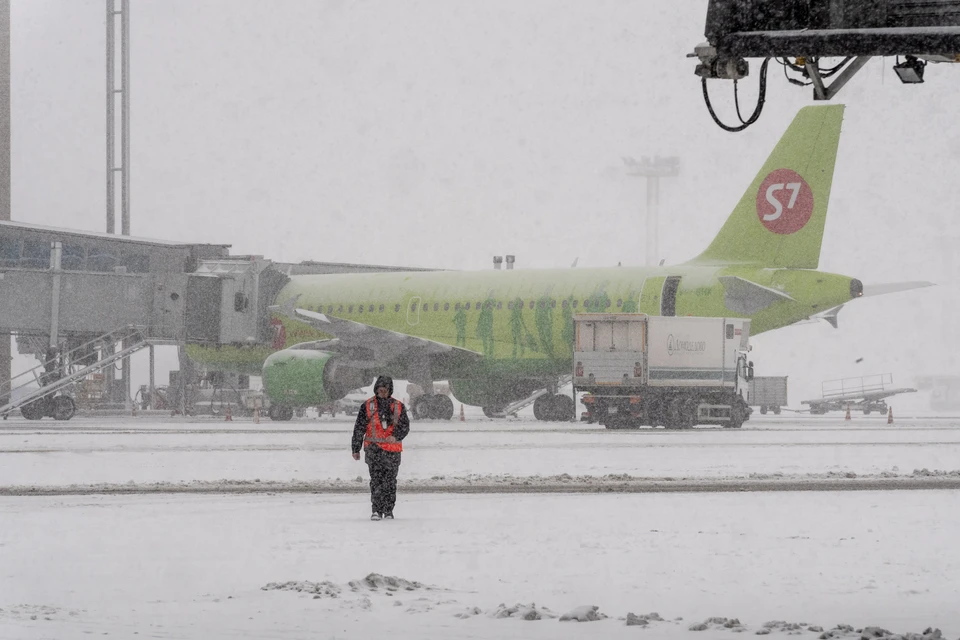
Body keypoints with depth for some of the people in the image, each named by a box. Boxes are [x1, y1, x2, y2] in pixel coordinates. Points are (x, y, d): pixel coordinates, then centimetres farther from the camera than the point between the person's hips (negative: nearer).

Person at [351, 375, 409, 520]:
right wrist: (356, 449, 7)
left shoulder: (398, 407, 8)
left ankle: (388, 511, 18)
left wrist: (396, 436, -18)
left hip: (392, 450, 2)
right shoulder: (368, 406, 5)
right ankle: (376, 510, -12)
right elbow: (359, 428, 8)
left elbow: (405, 426, 3)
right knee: (376, 480, -12)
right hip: (374, 448, -2)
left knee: (390, 481, 7)